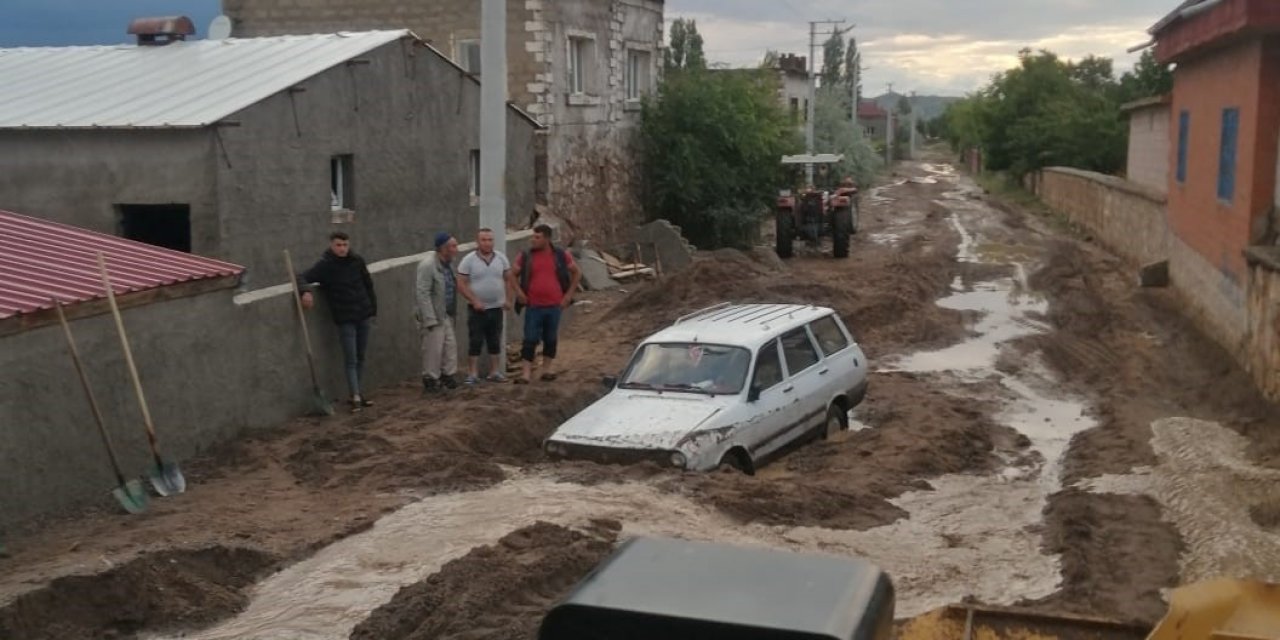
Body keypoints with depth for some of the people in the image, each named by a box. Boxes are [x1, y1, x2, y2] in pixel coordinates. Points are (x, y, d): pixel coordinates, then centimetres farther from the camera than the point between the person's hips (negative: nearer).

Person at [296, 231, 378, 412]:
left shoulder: (357, 262, 2)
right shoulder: (325, 266, -8)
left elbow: (368, 286, 12)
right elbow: (302, 278, -14)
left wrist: (373, 309, 13)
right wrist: (305, 291, -35)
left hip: (364, 315, 4)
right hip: (345, 319, -4)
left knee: (361, 358, 12)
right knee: (350, 360, -5)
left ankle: (357, 393, 23)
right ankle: (356, 398, -5)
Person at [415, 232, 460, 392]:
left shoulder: (448, 263, 9)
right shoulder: (428, 265, -18)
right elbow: (422, 293, -20)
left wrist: (453, 312, 12)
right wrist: (430, 319, -22)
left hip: (446, 315, 8)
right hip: (433, 315, -8)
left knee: (450, 345, 11)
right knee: (433, 348, -3)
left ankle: (448, 375, 23)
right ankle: (430, 379, 8)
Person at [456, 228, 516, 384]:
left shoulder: (501, 258, 2)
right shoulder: (468, 260, -9)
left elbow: (508, 279, 9)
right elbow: (461, 284, -9)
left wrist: (507, 299, 0)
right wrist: (474, 301, -16)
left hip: (496, 307, 3)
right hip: (477, 308, -3)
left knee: (495, 341, 10)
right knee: (475, 341, 0)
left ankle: (495, 372, 19)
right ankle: (473, 374, 6)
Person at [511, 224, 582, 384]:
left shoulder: (561, 256, 0)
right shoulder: (525, 257, 0)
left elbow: (577, 273, 11)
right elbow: (513, 275, 12)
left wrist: (569, 294, 4)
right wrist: (518, 291, -3)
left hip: (554, 305, 1)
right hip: (533, 306, -1)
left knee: (551, 339, 11)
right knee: (530, 340, -5)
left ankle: (547, 370, 24)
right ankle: (526, 374, -4)